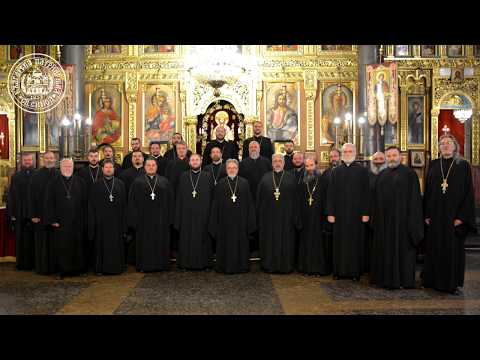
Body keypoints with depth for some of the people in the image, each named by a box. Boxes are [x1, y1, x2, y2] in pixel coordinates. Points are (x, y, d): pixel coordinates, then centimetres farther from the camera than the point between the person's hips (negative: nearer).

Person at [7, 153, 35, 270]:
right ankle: (22, 263, 15)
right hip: (20, 215, 1)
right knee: (21, 240, 5)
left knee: (34, 239, 2)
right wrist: (11, 214, -2)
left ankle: (34, 262, 12)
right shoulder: (15, 177, 8)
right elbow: (10, 197, 5)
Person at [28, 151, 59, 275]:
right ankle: (42, 267, 13)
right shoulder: (36, 175, -1)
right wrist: (33, 214, -9)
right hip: (41, 214, -1)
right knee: (42, 242, 4)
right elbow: (32, 196, -3)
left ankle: (54, 266, 16)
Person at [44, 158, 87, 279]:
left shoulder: (80, 182, 5)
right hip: (60, 222, -1)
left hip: (77, 221, 1)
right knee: (61, 246, 3)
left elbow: (85, 201, 4)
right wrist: (52, 220, -6)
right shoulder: (53, 183, 3)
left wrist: (84, 218, -1)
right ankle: (61, 270, 13)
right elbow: (49, 203, 1)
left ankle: (77, 268, 17)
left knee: (77, 245, 5)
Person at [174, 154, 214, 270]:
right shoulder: (183, 176, 7)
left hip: (202, 213, -1)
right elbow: (179, 197, 5)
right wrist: (178, 215, 0)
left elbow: (211, 196, 2)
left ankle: (203, 262, 12)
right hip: (187, 213, 1)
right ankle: (186, 262, 13)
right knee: (186, 238, 4)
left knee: (202, 238, 3)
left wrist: (210, 213, -3)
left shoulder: (207, 177, 4)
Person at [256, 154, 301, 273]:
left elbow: (295, 198, 1)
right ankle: (269, 265, 17)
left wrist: (296, 217, -4)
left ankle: (286, 265, 15)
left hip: (286, 215, -1)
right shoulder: (265, 177, 6)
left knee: (286, 241, 4)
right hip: (269, 216, 1)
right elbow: (259, 197, 5)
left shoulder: (291, 178, 3)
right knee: (269, 241, 6)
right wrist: (259, 216, 1)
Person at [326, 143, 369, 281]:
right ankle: (339, 270, 13)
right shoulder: (336, 171, 7)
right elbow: (331, 193, 5)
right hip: (340, 212, 2)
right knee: (340, 242, 5)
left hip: (356, 212, -1)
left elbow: (366, 192, 0)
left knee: (356, 242, 3)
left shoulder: (362, 170, 2)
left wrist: (365, 213, -6)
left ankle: (355, 271, 12)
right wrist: (330, 213, -2)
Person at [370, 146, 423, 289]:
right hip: (384, 219, 5)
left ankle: (404, 279, 9)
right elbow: (376, 198, 15)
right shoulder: (382, 175, 12)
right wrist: (375, 217, 9)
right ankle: (386, 277, 17)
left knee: (402, 247, 0)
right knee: (385, 248, 8)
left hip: (401, 218, -5)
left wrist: (412, 220, -12)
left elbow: (414, 198, -7)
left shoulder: (409, 174, -3)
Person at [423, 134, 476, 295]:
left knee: (453, 249, 4)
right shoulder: (433, 165, 6)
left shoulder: (463, 165, 0)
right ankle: (434, 280, 19)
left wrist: (461, 217, -11)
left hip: (454, 215, -2)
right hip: (435, 215, 2)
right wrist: (426, 214, -1)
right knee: (434, 249, 7)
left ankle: (453, 283, 15)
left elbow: (469, 192, -4)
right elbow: (427, 191, 6)